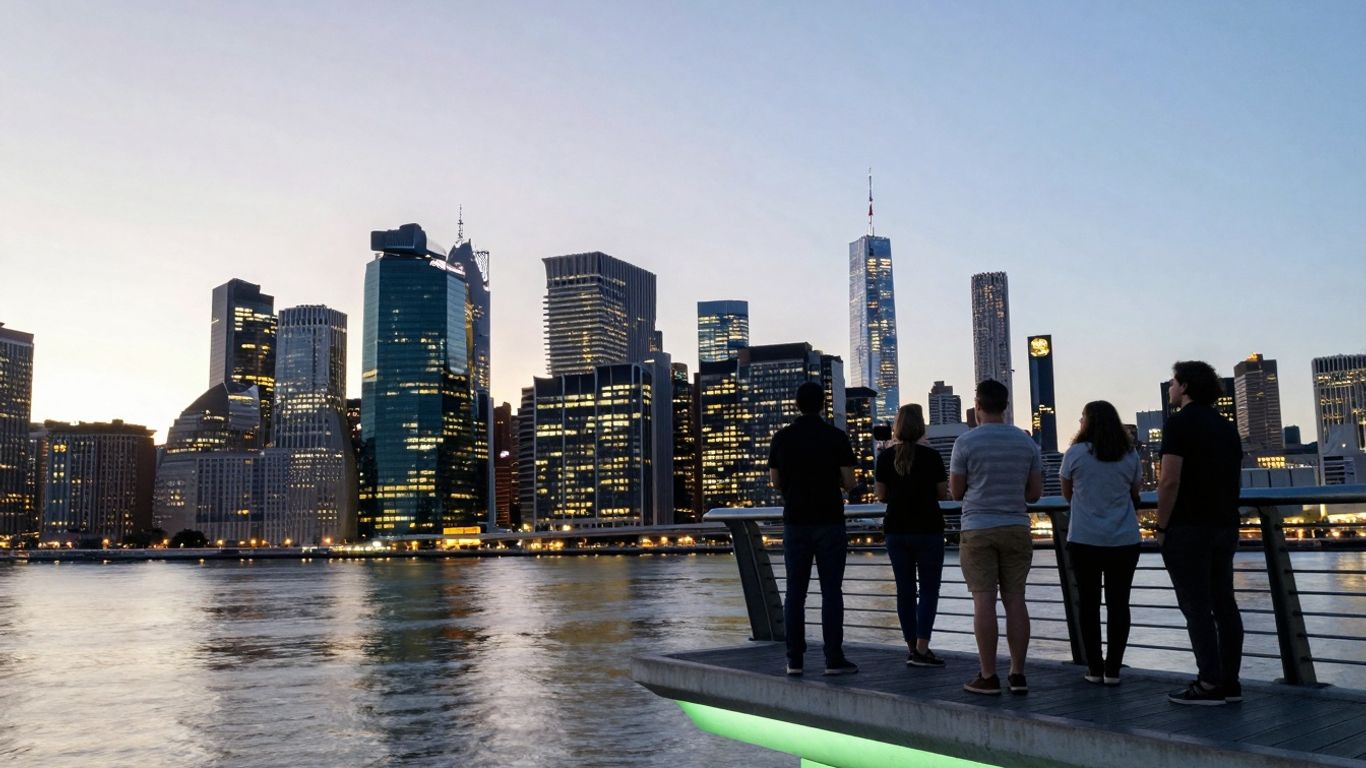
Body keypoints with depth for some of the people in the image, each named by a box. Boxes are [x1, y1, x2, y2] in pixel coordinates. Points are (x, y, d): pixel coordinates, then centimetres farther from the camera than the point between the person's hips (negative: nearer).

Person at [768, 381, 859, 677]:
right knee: (831, 591, 1)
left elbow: (775, 481, 8)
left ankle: (795, 659, 7)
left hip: (795, 522, 2)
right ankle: (834, 658, 1)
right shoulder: (836, 437, -5)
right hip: (829, 522, -2)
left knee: (795, 591, 6)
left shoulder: (782, 438, 2)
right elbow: (849, 483, -6)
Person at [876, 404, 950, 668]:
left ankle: (911, 648, 11)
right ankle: (922, 649, -5)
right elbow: (943, 493, -3)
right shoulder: (931, 456, -8)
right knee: (929, 589, 3)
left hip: (896, 530, 3)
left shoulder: (885, 457, -1)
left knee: (905, 589, 9)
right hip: (928, 529, -3)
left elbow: (881, 496, 1)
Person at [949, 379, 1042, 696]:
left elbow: (955, 491, 0)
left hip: (978, 529, -3)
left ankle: (988, 677, -1)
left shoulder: (966, 441, -5)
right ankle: (1018, 675, 8)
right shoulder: (1026, 442, 6)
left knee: (984, 601, -3)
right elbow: (1035, 492, 10)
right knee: (1015, 599, 6)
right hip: (1016, 527, 4)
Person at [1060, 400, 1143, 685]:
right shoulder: (1130, 456, 3)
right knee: (1118, 603, 6)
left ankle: (1095, 669, 8)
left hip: (1084, 541, -2)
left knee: (1089, 603, 6)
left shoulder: (1075, 453, -5)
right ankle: (1113, 669, 5)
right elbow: (1135, 494, 15)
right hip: (1124, 541, 2)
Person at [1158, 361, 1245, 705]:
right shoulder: (1226, 425, 15)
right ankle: (1230, 682, 13)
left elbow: (1169, 481, -17)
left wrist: (1162, 526, -10)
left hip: (1189, 528, -8)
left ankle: (1210, 685, -4)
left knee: (1196, 607, -5)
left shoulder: (1179, 423, -9)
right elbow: (1236, 478, 19)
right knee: (1224, 604, 9)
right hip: (1225, 526, 8)